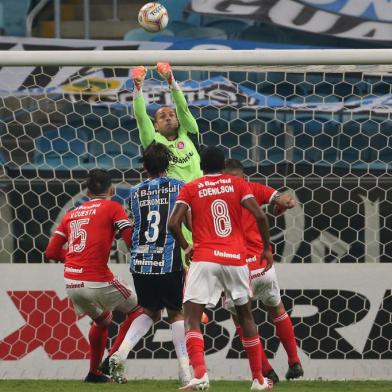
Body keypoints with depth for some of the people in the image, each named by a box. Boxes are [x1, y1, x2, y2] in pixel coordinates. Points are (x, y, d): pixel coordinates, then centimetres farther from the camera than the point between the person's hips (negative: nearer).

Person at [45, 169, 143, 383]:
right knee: (136, 309, 15)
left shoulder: (71, 214, 15)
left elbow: (51, 252, 13)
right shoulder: (113, 207, 0)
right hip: (97, 281, -6)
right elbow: (132, 241, -9)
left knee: (102, 319, 31)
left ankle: (94, 372, 34)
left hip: (71, 283, 6)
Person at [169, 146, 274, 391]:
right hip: (236, 258, 2)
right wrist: (267, 248, 9)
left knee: (192, 318, -2)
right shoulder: (238, 184, 8)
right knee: (246, 315, 19)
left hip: (205, 259, -2)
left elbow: (174, 223, -5)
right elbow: (260, 216, -2)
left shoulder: (190, 189, 6)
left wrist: (186, 247, 10)